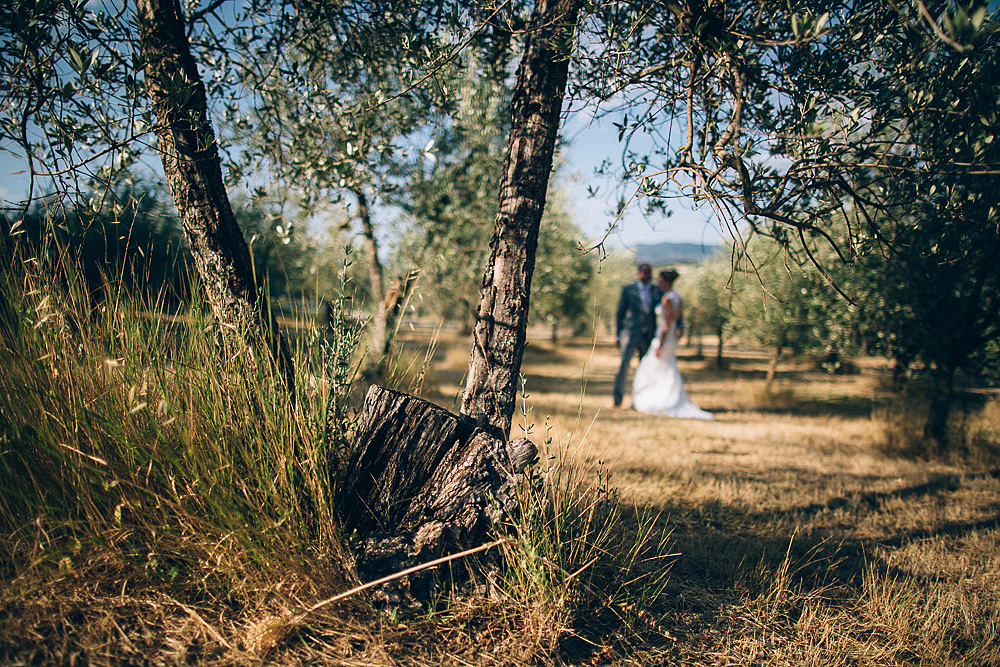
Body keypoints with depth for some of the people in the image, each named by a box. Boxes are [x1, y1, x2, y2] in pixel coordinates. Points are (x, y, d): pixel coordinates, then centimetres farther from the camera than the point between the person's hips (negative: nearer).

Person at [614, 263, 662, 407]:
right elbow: (620, 314, 6)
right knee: (623, 365, -14)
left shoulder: (657, 291, 9)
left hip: (649, 336, 3)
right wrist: (617, 336, 2)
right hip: (631, 334, -3)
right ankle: (618, 399, -10)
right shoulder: (628, 290, 4)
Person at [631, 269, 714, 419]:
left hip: (664, 339, -9)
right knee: (670, 375, 13)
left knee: (650, 371, 4)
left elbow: (668, 324, -20)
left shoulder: (667, 299, -17)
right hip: (672, 340, 9)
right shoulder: (678, 298, 10)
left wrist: (660, 346, -20)